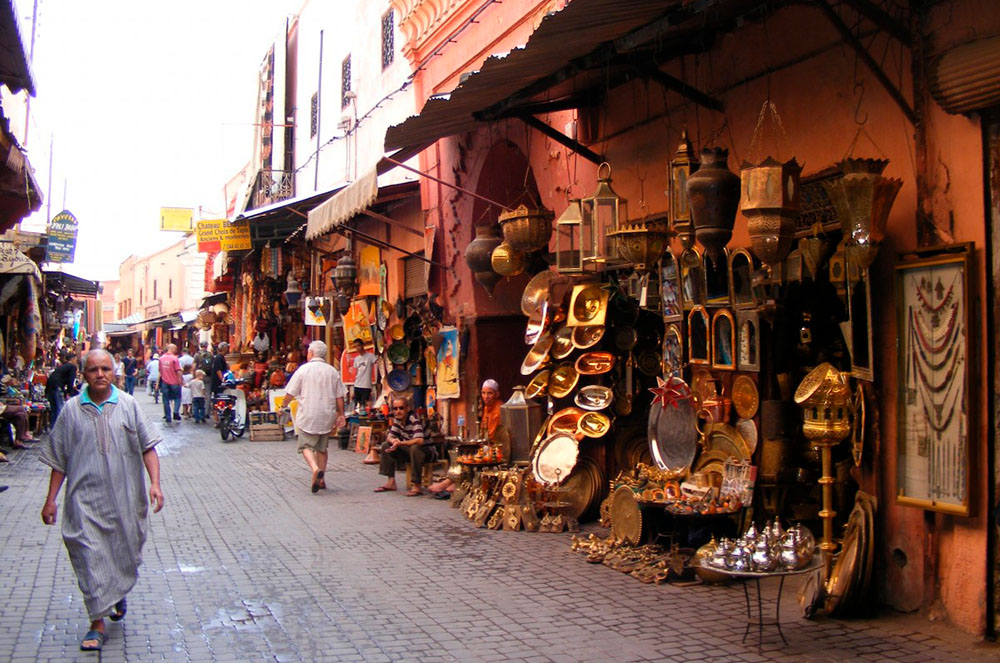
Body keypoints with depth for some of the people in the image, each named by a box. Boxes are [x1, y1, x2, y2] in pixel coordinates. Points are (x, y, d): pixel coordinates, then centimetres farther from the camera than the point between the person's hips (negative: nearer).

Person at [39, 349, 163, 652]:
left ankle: (118, 594, 43)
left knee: (125, 552, 14)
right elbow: (58, 459, 6)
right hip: (85, 499, -1)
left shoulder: (128, 405, 1)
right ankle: (97, 624, 5)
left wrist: (155, 483, -12)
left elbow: (147, 447, 0)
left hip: (125, 498, 1)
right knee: (90, 556, -4)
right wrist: (51, 499, 4)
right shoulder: (72, 410, 1)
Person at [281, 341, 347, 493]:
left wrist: (283, 406, 15)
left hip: (307, 415, -4)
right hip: (327, 416, 4)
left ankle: (315, 469, -27)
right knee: (322, 447, 15)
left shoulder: (303, 369, -4)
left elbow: (290, 393, -1)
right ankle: (321, 479, 15)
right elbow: (340, 396, 6)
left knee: (306, 446, -1)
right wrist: (341, 415, 14)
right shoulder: (332, 371, 6)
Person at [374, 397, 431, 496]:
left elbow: (419, 440, -37)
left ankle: (417, 486, -30)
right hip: (409, 450, 8)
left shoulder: (414, 418, -25)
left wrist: (400, 443, -31)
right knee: (386, 445, 0)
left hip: (426, 451, -8)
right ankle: (391, 482, 0)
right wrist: (394, 441, -19)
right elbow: (389, 436, 6)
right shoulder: (397, 419, -1)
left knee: (415, 448, -39)